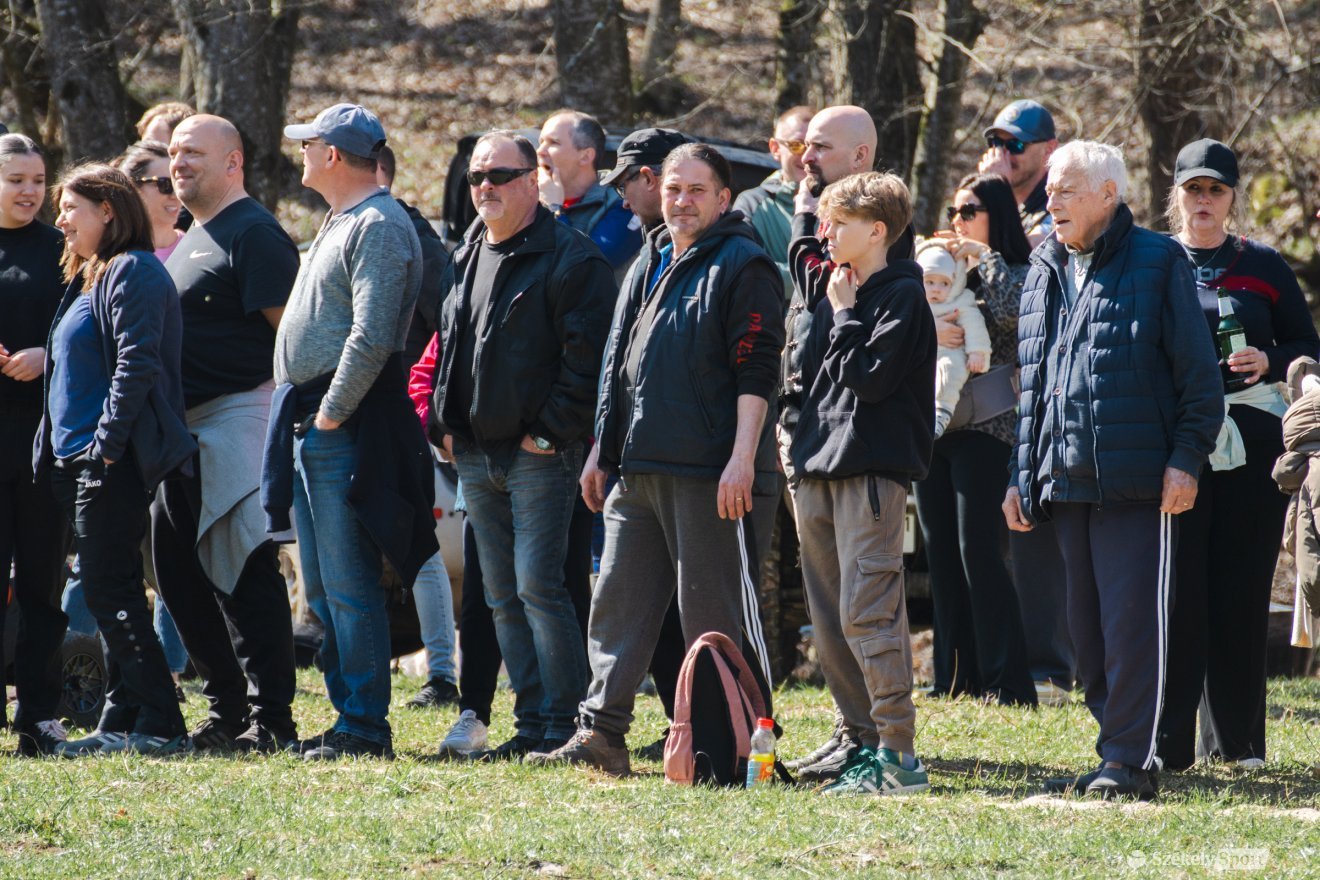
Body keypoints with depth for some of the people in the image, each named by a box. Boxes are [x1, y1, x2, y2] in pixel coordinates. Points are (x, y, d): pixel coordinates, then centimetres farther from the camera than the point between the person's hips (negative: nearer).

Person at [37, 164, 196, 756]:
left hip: (114, 462, -10)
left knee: (110, 594, -11)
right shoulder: (88, 279, 21)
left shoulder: (132, 273, -10)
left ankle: (159, 725, -12)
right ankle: (123, 724, 12)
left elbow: (137, 363, -19)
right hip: (79, 461, 10)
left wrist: (107, 443, -23)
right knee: (110, 595, 10)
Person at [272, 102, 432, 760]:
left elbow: (372, 338, -22)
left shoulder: (379, 227, -13)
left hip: (345, 428, -11)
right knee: (321, 586, 13)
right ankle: (349, 714, 19)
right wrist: (302, 414, 16)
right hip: (311, 421, 11)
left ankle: (365, 729, -7)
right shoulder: (339, 224, 20)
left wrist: (332, 413, -19)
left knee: (349, 584, -9)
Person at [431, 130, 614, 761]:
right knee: (503, 597, 9)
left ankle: (563, 725, -8)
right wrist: (446, 423, 13)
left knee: (538, 586, -12)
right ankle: (531, 723, 13)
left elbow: (586, 355, -14)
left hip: (539, 454, -8)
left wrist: (552, 432, -15)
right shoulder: (467, 256, 17)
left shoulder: (570, 257, -8)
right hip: (474, 453, 8)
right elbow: (447, 345, 25)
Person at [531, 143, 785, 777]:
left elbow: (757, 372, -11)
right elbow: (617, 368, 26)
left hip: (710, 475, -8)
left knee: (714, 614, -4)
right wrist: (601, 450, 21)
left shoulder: (742, 266, -5)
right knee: (617, 603, 4)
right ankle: (600, 733, 5)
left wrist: (742, 458, -19)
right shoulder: (647, 269, 20)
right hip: (638, 473, 8)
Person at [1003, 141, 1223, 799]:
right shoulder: (1044, 276, 18)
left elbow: (1198, 373, -3)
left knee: (1130, 619, -8)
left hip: (1135, 480, -7)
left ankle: (1129, 760, -5)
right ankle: (1118, 752, 16)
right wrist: (1020, 475, 18)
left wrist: (1186, 459, -10)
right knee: (1087, 624, 8)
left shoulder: (1157, 264, -1)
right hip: (1065, 483, 7)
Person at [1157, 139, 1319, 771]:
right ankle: (1167, 741, -5)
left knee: (1242, 587, 3)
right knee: (1175, 588, -7)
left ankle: (1235, 739, 13)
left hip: (1251, 439, 1)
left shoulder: (1263, 266, 10)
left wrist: (1268, 362, -8)